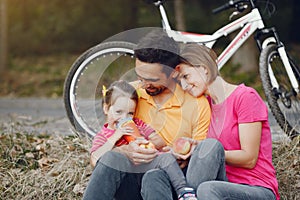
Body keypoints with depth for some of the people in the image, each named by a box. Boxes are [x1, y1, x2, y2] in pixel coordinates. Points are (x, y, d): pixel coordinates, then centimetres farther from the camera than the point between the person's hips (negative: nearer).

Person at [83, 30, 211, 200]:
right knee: (112, 158, -31)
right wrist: (126, 151, -19)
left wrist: (184, 159, -21)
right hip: (130, 179, 3)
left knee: (154, 177, -38)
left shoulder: (197, 104, -1)